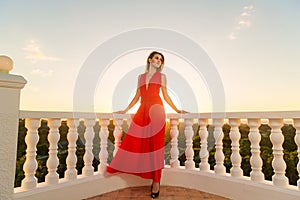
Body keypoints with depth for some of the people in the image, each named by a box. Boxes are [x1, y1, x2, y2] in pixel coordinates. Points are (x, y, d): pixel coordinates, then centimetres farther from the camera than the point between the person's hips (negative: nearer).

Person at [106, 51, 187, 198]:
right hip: (143, 111, 3)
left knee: (155, 143, -3)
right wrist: (125, 110, 14)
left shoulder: (161, 76, 13)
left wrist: (177, 110, 6)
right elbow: (137, 96, 18)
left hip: (156, 110, -3)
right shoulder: (141, 77, 18)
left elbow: (166, 96, 12)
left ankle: (156, 181, 6)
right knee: (135, 142, -1)